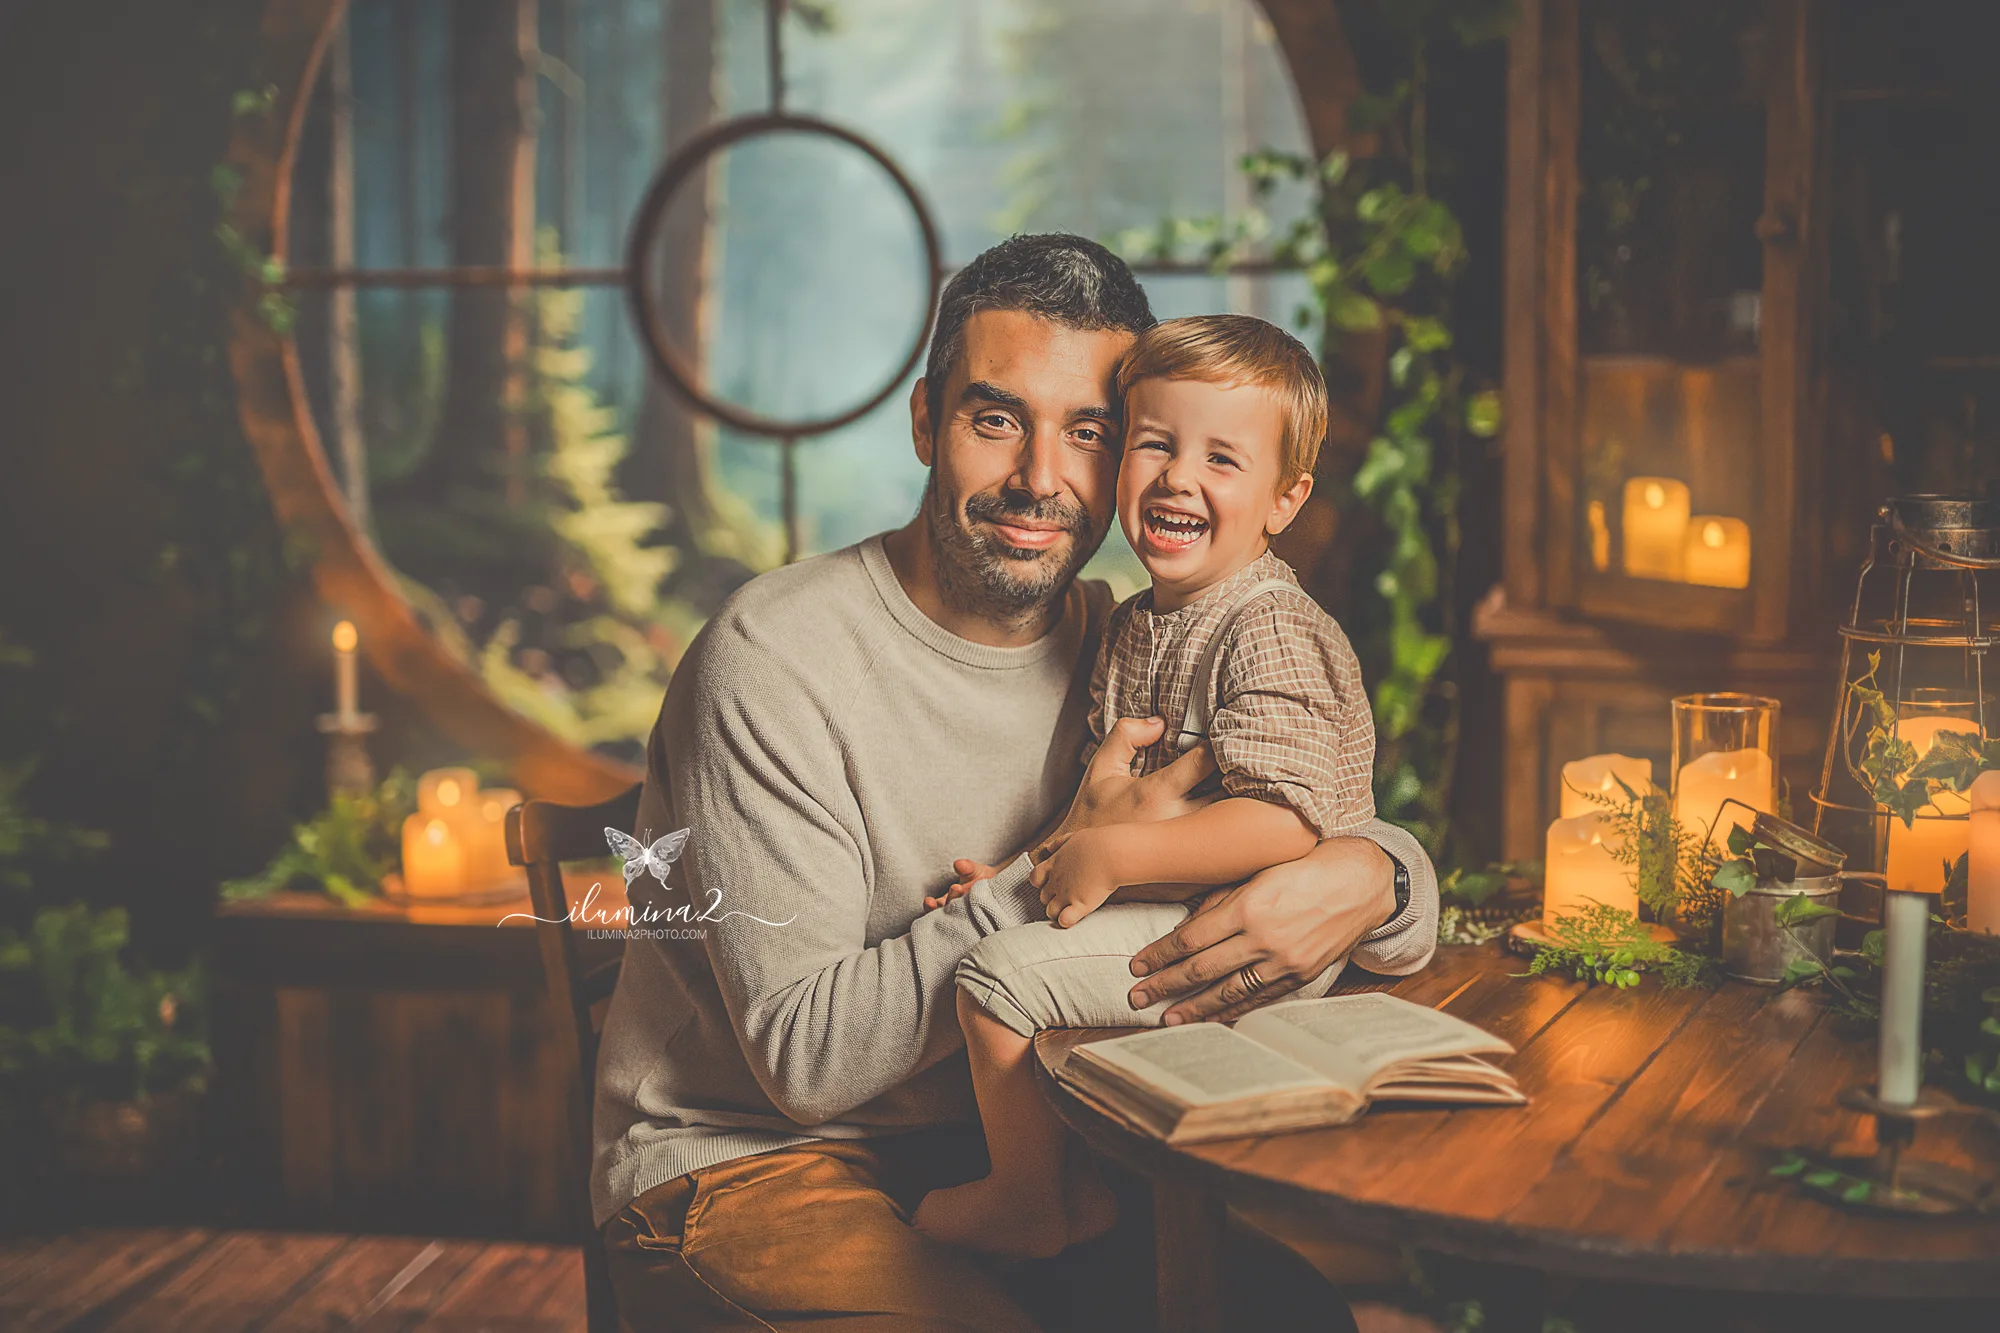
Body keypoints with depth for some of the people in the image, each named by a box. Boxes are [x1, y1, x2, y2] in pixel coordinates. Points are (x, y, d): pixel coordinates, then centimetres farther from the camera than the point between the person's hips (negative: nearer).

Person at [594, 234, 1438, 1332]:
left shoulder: (1122, 652, 3)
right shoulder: (774, 661, -16)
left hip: (990, 1151, 6)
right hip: (745, 1160, -5)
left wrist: (1363, 884, -21)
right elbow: (808, 1055, -20)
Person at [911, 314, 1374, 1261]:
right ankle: (1096, 1183, 28)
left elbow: (1288, 821, -29)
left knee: (998, 976, -14)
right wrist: (1041, 860, 2)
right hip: (1171, 913, 10)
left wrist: (1111, 858, -26)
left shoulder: (1272, 634, -19)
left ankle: (1022, 1207, 7)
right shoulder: (1134, 626, 10)